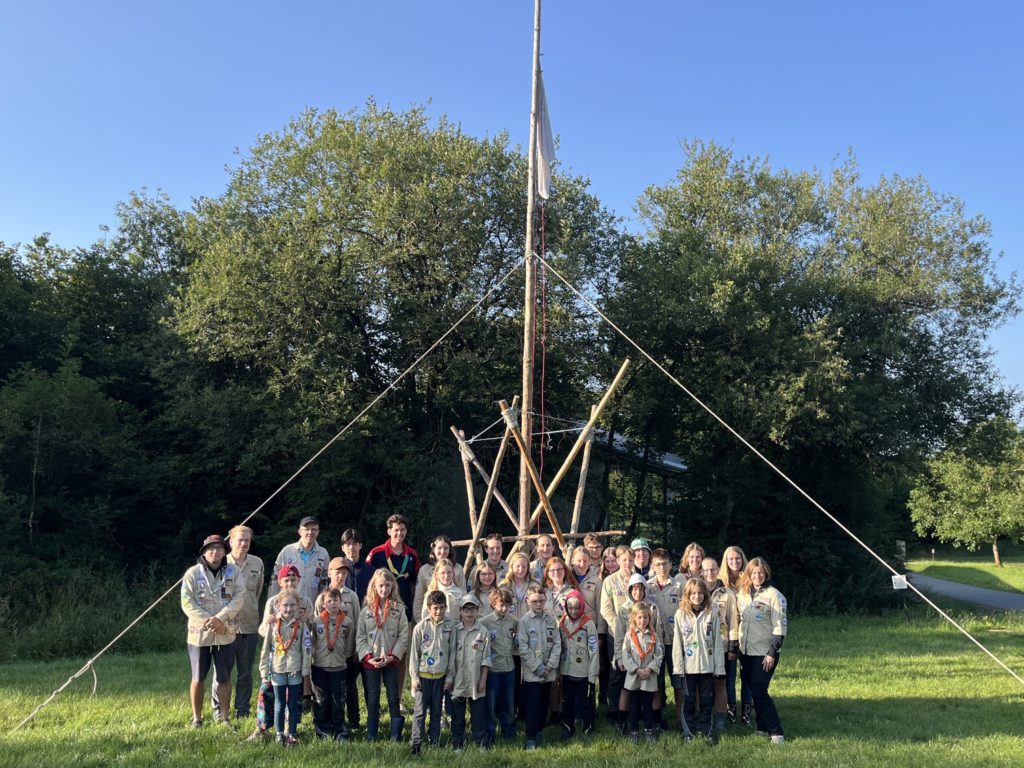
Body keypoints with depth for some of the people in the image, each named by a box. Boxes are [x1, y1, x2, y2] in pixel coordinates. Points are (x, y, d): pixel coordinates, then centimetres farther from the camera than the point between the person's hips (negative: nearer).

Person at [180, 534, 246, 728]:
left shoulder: (233, 572, 2)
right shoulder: (193, 573, -3)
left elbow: (239, 599, -8)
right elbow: (187, 603, -9)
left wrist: (220, 619, -21)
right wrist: (209, 621, -18)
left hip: (226, 634, 1)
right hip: (199, 633, -1)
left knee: (224, 678, 9)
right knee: (198, 678, 9)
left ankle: (224, 717, 21)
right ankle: (197, 718, 22)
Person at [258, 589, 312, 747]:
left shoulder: (302, 625, -5)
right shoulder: (273, 625, -3)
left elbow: (307, 649, -3)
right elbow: (266, 649, 1)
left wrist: (305, 670, -6)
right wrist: (264, 670, 0)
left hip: (295, 671, 0)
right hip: (277, 670, 1)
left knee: (293, 705, 8)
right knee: (279, 704, 11)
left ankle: (291, 734, 18)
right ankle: (279, 734, 23)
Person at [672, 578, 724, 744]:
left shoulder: (711, 614, 0)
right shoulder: (681, 614, -2)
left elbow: (717, 641, 1)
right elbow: (677, 642, -2)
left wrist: (719, 666, -2)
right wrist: (678, 666, -7)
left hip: (707, 665, 1)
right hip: (688, 666, -1)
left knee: (706, 699, 9)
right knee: (688, 700, 7)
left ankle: (706, 730, 22)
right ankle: (688, 731, 18)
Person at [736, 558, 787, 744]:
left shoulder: (774, 595, -9)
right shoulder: (742, 594, 8)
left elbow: (780, 627, -11)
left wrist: (772, 653, -15)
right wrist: (736, 647, 11)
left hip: (765, 652, -6)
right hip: (746, 651, 6)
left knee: (759, 690, -8)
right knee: (751, 688, 8)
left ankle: (775, 731, 2)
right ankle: (762, 726, 21)